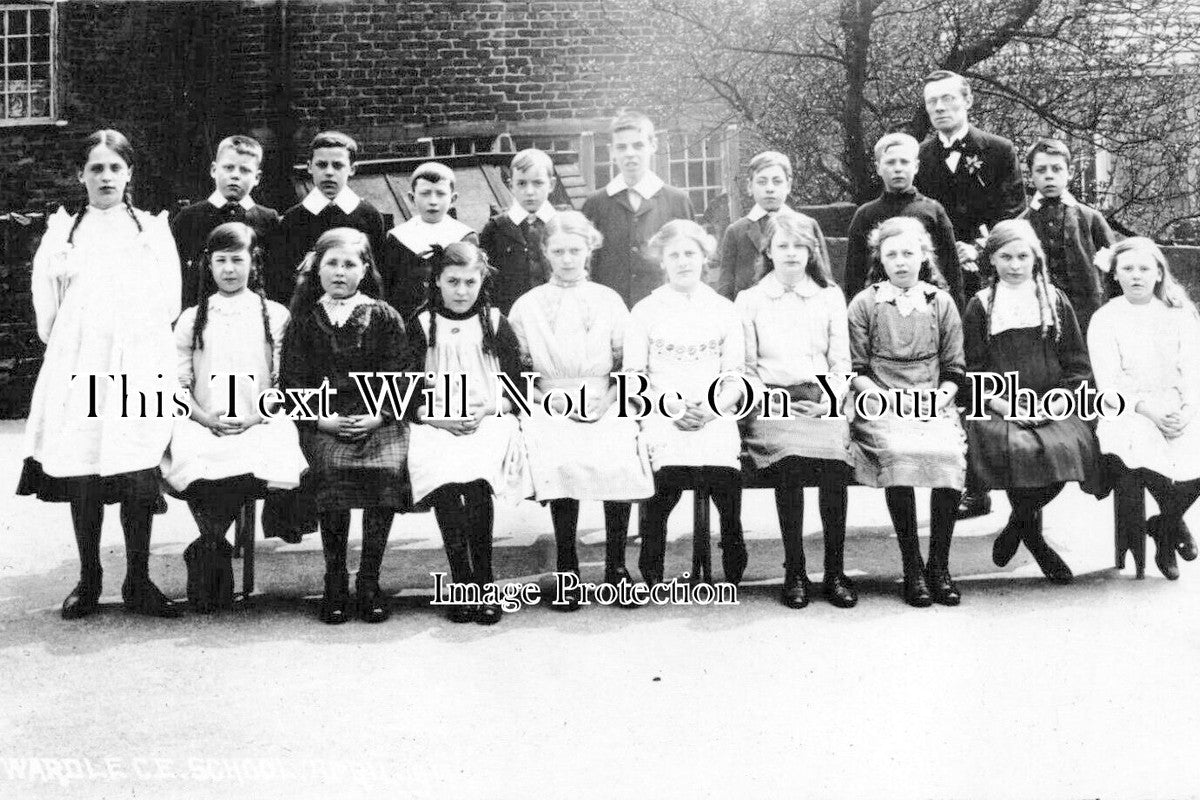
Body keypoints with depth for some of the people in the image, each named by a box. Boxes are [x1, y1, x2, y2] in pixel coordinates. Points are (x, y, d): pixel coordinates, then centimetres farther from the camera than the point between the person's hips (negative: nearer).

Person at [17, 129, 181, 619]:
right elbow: (45, 304, 10)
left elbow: (170, 303, 9)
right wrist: (63, 345, 6)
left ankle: (138, 583, 6)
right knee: (82, 477, 0)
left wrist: (146, 351, 5)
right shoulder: (62, 231, 11)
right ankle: (88, 582, 12)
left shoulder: (154, 231, 11)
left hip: (141, 366, -1)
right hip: (78, 367, 1)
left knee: (139, 477, -5)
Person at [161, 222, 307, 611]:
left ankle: (205, 549, -12)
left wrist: (256, 417, -11)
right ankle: (217, 552, -9)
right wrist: (205, 417, -9)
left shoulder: (275, 316, 10)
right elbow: (177, 382, 8)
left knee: (263, 461, -34)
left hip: (259, 424, -1)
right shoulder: (191, 319, 15)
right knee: (190, 463, -32)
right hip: (203, 425, 1)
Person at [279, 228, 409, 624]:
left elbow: (397, 377, 5)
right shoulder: (305, 319, 12)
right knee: (333, 472, -30)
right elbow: (292, 379, 8)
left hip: (378, 420, 0)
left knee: (385, 470, -30)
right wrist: (319, 417, -7)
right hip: (322, 422, 0)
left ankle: (369, 581, -14)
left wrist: (378, 416, -11)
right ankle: (335, 581, -13)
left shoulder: (385, 317, 10)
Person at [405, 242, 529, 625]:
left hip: (489, 419, -1)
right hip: (436, 422, 1)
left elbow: (516, 388, 11)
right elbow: (408, 392, 6)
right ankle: (462, 583, -13)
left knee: (477, 481, -28)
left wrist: (486, 409, -7)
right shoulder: (422, 325, 10)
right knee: (443, 483, -26)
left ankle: (484, 583, -15)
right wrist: (440, 417, -10)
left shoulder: (496, 323, 11)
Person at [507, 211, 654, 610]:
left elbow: (628, 363, 11)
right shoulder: (527, 306, 10)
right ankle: (567, 571, -11)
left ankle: (616, 565, -6)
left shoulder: (608, 300, 12)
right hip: (550, 408, -1)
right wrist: (553, 399, -5)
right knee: (562, 465, -29)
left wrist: (607, 398, -5)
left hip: (605, 407, 1)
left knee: (621, 464, -27)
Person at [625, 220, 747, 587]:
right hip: (662, 416, -1)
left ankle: (733, 573, -5)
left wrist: (712, 408, -8)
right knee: (668, 473, -22)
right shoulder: (645, 311, 13)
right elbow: (633, 377, 6)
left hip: (714, 416, 1)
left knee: (725, 478, -20)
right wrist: (670, 406, -9)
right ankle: (652, 575, -8)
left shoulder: (723, 309, 17)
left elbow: (735, 377, 11)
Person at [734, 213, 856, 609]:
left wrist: (830, 401, -3)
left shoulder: (830, 297, 19)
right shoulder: (749, 301, 15)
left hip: (821, 402, 1)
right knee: (789, 458, -32)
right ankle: (794, 571, -20)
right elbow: (745, 368, 11)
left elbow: (841, 363, 14)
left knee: (834, 456, -30)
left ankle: (835, 571, -19)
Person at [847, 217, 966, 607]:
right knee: (900, 454, -32)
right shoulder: (864, 304, 9)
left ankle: (939, 565, -15)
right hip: (881, 405, -2)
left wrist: (939, 399, -5)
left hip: (934, 404, 2)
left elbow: (954, 370, 13)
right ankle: (912, 567, -21)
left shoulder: (941, 303, 15)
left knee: (949, 454, -29)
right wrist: (889, 399, -9)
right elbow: (855, 371, 6)